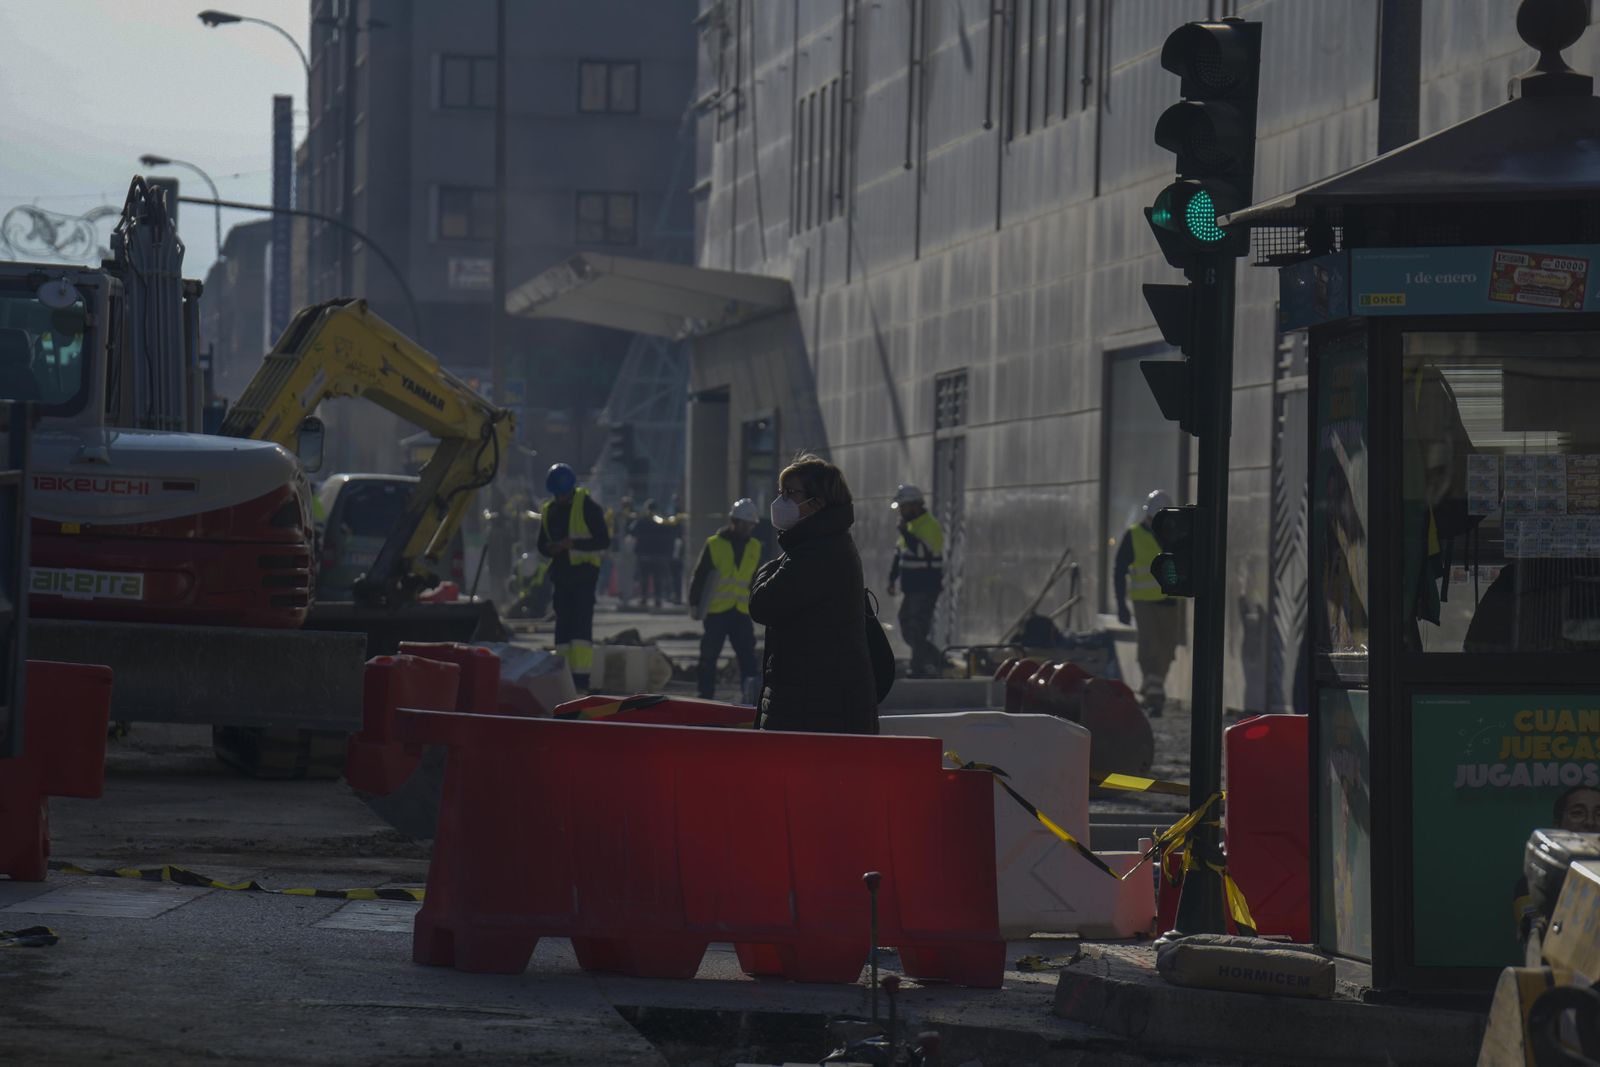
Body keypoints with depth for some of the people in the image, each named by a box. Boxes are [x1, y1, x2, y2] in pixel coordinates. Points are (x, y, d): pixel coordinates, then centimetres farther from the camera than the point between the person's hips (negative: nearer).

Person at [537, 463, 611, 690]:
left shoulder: (588, 506, -5)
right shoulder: (548, 511, 14)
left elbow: (603, 540, -9)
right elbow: (542, 545, 19)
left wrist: (573, 543, -21)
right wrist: (551, 549, -5)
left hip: (584, 572, -6)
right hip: (560, 575, 6)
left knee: (581, 625, -12)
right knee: (563, 626, 6)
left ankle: (581, 680, -16)